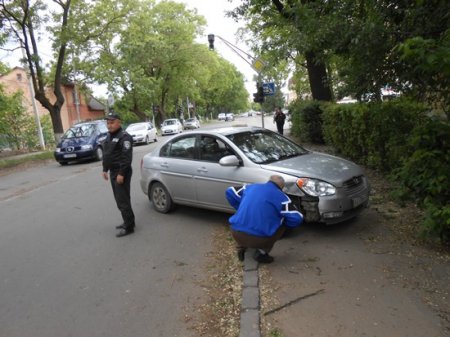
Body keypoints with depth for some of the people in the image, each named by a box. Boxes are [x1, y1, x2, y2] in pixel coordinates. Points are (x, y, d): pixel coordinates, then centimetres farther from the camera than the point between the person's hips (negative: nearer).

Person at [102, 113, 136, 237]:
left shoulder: (124, 137, -15)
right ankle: (127, 222, 27)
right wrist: (105, 169, 17)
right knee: (119, 199, 15)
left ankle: (129, 227, -1)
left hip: (121, 173, -10)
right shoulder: (109, 136, 15)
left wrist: (121, 173, -25)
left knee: (123, 200, -8)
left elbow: (127, 157, -21)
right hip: (113, 172, 10)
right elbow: (106, 154, 22)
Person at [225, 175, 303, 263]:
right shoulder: (281, 197, 4)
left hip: (236, 233, 4)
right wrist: (282, 221, 21)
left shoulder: (251, 187, 16)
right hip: (258, 238, -4)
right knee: (282, 225, 22)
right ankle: (261, 253, 13)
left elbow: (230, 192, 24)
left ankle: (241, 249, 24)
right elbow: (296, 219, 0)